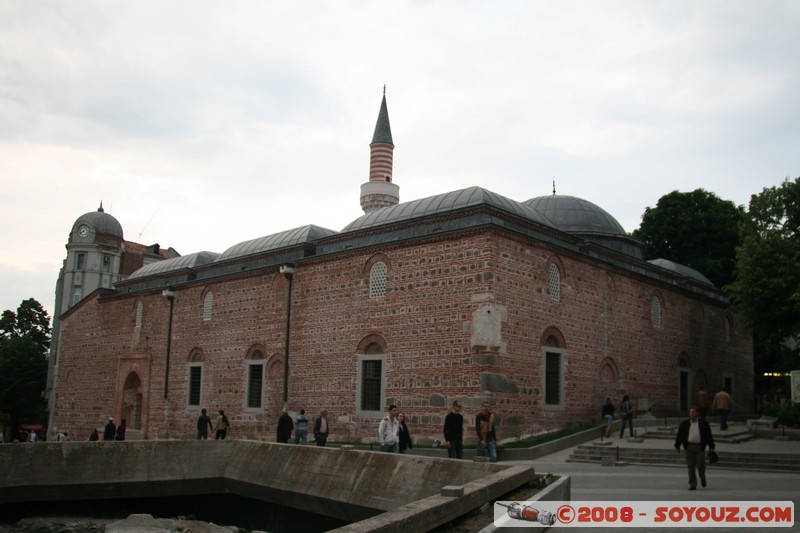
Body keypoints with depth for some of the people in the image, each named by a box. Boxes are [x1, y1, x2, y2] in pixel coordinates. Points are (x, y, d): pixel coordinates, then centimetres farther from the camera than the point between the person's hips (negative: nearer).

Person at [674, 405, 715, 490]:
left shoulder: (703, 424, 4)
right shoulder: (684, 424, 6)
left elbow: (709, 436, 6)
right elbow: (679, 435, 10)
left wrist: (711, 447, 0)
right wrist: (677, 446, 7)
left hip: (700, 447, -1)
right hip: (689, 447, 1)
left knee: (700, 465, -6)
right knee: (690, 466, 0)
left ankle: (702, 477, 27)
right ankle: (692, 485, 7)